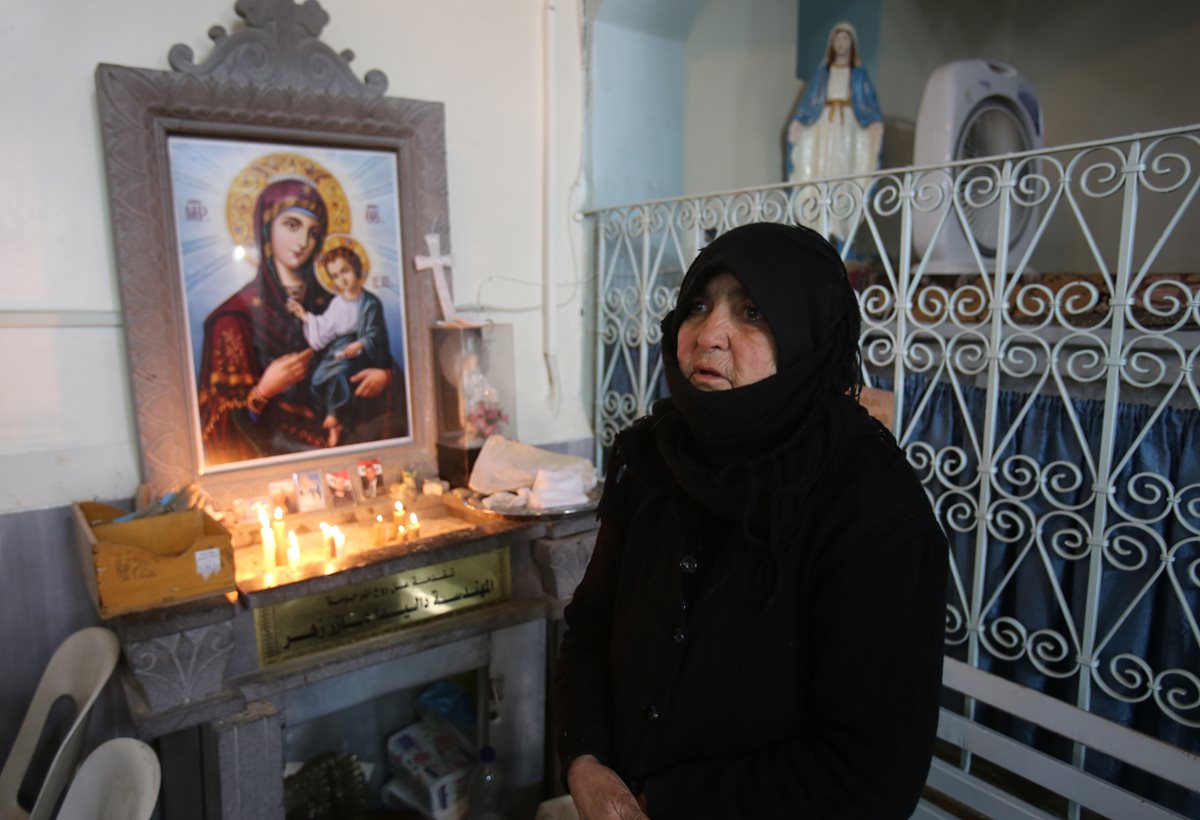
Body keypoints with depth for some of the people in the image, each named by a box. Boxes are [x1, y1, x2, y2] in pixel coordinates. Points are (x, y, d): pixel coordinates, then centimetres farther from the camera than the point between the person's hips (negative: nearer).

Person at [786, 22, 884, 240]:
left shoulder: (858, 72, 13)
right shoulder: (823, 70, 16)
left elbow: (870, 100, 6)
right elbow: (808, 100, 12)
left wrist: (875, 123, -10)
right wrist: (797, 123, -1)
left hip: (848, 126, -1)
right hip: (824, 126, 1)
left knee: (845, 174, -9)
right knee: (822, 174, -8)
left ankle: (843, 233, -11)